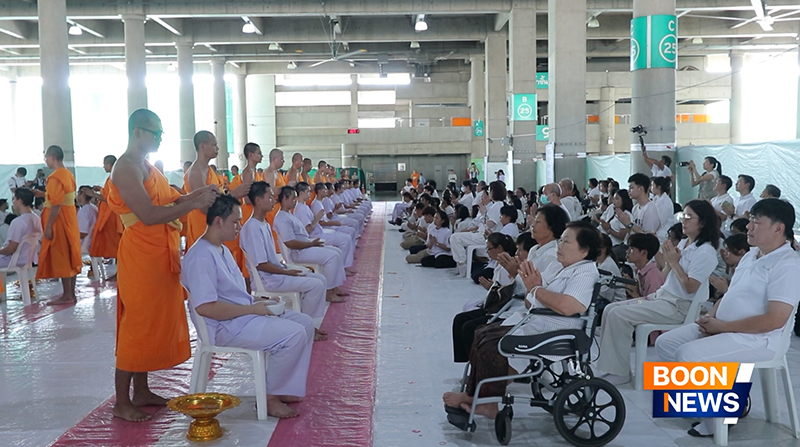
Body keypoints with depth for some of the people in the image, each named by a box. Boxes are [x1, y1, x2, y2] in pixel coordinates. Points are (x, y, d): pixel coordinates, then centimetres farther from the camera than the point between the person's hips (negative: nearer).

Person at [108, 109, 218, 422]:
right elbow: (149, 215, -24)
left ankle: (141, 391, 25)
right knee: (138, 325, -4)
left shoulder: (146, 166, 15)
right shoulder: (127, 167, -15)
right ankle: (122, 402, 6)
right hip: (141, 256, -10)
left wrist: (197, 195, -1)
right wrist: (194, 204, -22)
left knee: (154, 322, 14)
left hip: (160, 255, 10)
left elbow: (167, 200, 14)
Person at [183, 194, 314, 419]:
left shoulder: (222, 250, 15)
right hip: (225, 327, -11)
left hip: (244, 315, 11)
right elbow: (205, 307, -28)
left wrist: (260, 302, 4)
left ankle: (286, 389, 8)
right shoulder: (200, 257, -19)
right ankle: (270, 398, -6)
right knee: (294, 335, -22)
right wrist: (253, 309, -21)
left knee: (305, 322, 4)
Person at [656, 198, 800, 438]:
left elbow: (775, 320, -24)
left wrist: (722, 326, -19)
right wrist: (711, 317, 0)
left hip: (756, 339, -10)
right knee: (665, 343, 2)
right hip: (721, 328, 10)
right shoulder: (751, 255, 12)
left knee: (687, 355, -27)